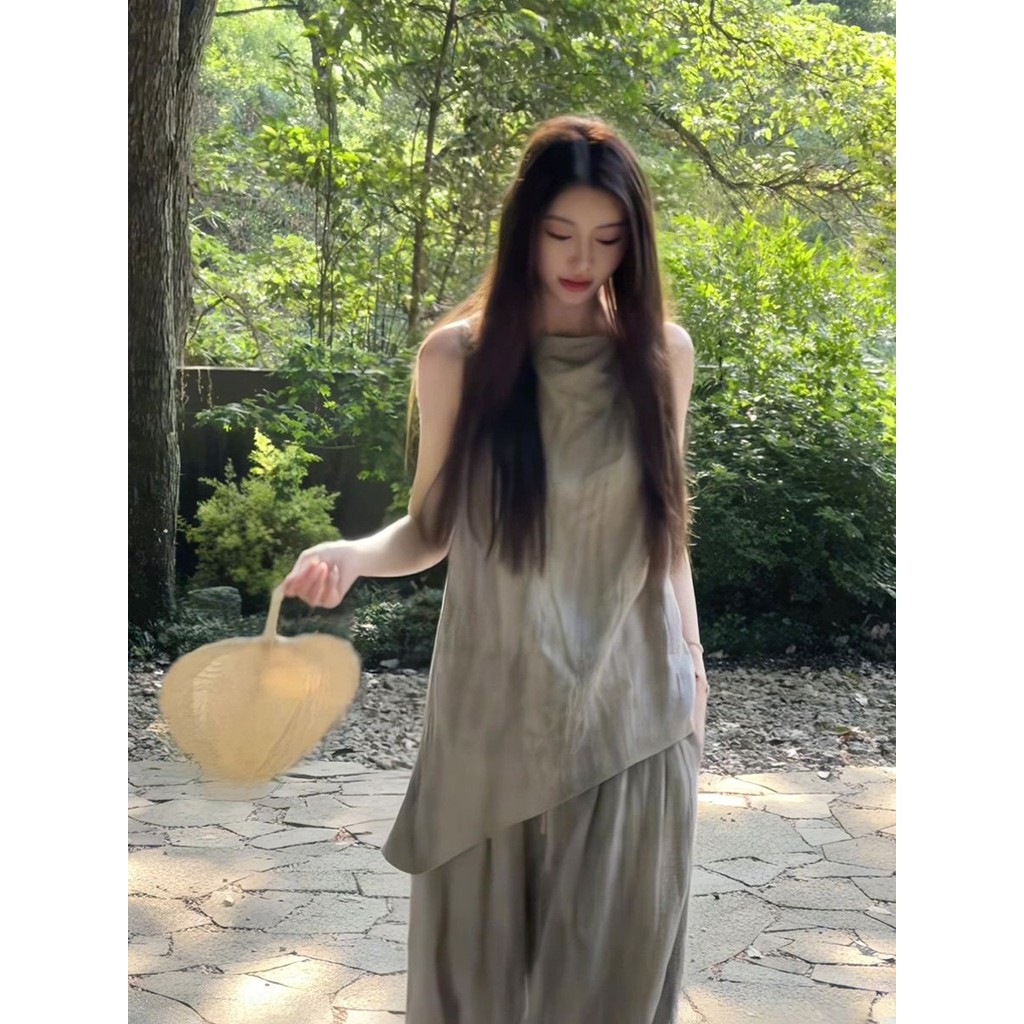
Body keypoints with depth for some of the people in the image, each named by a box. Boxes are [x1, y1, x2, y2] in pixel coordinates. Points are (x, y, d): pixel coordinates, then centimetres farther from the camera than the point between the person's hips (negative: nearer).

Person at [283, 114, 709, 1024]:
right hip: (500, 697, -1)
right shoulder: (458, 355, -6)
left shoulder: (663, 352, 0)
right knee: (484, 929, 10)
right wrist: (352, 556, -21)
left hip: (630, 699, 1)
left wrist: (691, 660, 11)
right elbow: (433, 527, -2)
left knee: (617, 936, 10)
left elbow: (667, 522, 9)